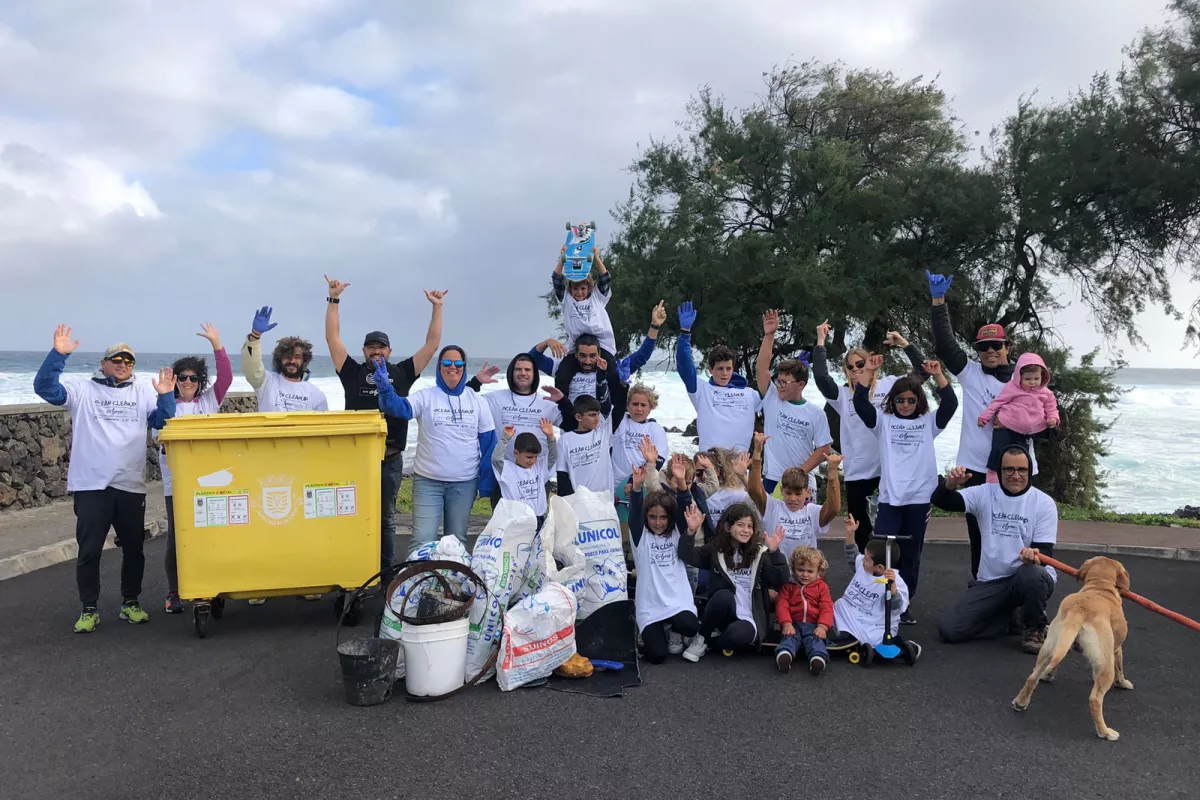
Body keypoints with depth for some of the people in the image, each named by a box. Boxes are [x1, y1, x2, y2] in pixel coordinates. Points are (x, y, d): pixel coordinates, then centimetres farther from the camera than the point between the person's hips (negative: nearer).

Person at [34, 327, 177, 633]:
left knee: (133, 548, 10)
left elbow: (163, 422, 5)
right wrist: (58, 354, -18)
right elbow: (44, 387, -7)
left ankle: (130, 603, 24)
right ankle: (89, 609, 15)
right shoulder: (83, 391, 5)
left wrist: (166, 397, -13)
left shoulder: (144, 392, 10)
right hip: (91, 485, -2)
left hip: (131, 486, 2)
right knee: (89, 550, 2)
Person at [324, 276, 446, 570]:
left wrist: (437, 307, 1)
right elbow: (332, 337, 2)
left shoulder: (402, 373, 7)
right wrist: (334, 299, -2)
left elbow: (432, 344, 5)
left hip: (390, 460, 0)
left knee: (386, 520, 11)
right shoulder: (353, 372, 6)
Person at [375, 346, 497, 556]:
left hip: (465, 483, 2)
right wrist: (385, 388, -41)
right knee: (422, 540, -4)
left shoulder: (477, 401, 4)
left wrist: (487, 479, 0)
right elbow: (399, 407, -20)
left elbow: (488, 440, 6)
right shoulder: (425, 397, -3)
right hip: (428, 481, -2)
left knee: (457, 540, 15)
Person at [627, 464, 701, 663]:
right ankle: (654, 633, 23)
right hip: (650, 606, -1)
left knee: (689, 626, -30)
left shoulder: (677, 534, 6)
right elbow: (634, 514, -16)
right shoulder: (641, 537, 1)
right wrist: (637, 487, -35)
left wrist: (681, 483, -26)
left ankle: (673, 631, 8)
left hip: (678, 601, 1)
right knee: (656, 655, -14)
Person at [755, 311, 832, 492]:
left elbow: (823, 448, -2)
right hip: (771, 479, 1)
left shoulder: (816, 413, -2)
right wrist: (769, 335, -15)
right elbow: (761, 369, -9)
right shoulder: (771, 401, 0)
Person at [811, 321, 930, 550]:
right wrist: (820, 342, -8)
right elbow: (820, 377, -8)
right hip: (857, 472, 2)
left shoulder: (890, 384, 6)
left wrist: (905, 344, -7)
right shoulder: (844, 395, 7)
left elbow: (922, 372, 0)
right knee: (859, 529, 11)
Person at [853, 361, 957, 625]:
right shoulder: (884, 421, 8)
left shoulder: (929, 422, 10)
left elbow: (950, 404, -3)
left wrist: (937, 375, -12)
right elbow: (861, 403, -4)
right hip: (889, 497, -1)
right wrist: (867, 372, -12)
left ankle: (904, 604, 20)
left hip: (919, 498, 1)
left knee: (910, 555, 10)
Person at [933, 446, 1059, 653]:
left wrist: (1035, 556, -34)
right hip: (990, 582, 2)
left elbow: (1045, 551, -8)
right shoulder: (985, 493, 0)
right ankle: (1008, 617, 15)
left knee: (1033, 574, -40)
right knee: (949, 629, -13)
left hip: (1029, 577, -2)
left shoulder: (1044, 502, -4)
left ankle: (1034, 628, -8)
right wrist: (950, 484, -36)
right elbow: (941, 501, -12)